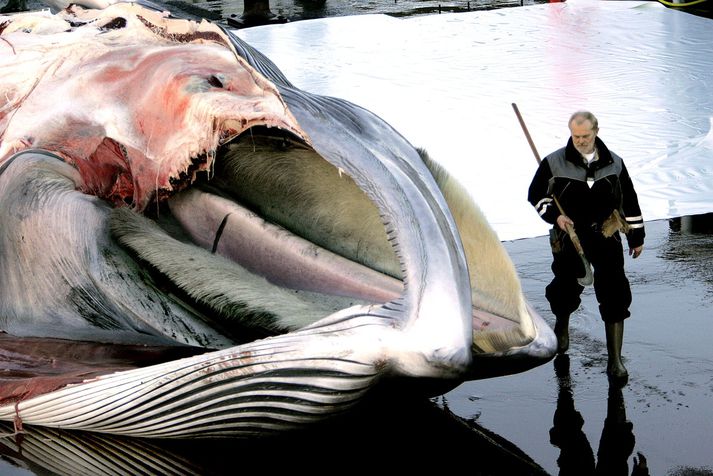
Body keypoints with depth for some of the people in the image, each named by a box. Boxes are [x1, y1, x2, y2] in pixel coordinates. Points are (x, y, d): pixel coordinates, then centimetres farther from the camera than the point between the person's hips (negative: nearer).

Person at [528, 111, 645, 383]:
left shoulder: (613, 163, 3)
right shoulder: (554, 163, -4)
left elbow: (630, 201, 12)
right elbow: (535, 195, 5)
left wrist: (637, 237, 14)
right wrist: (554, 216, -12)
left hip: (606, 236, 0)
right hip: (569, 237, 0)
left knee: (614, 295, -9)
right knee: (565, 289, 9)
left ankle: (615, 359, -3)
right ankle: (561, 325, 46)